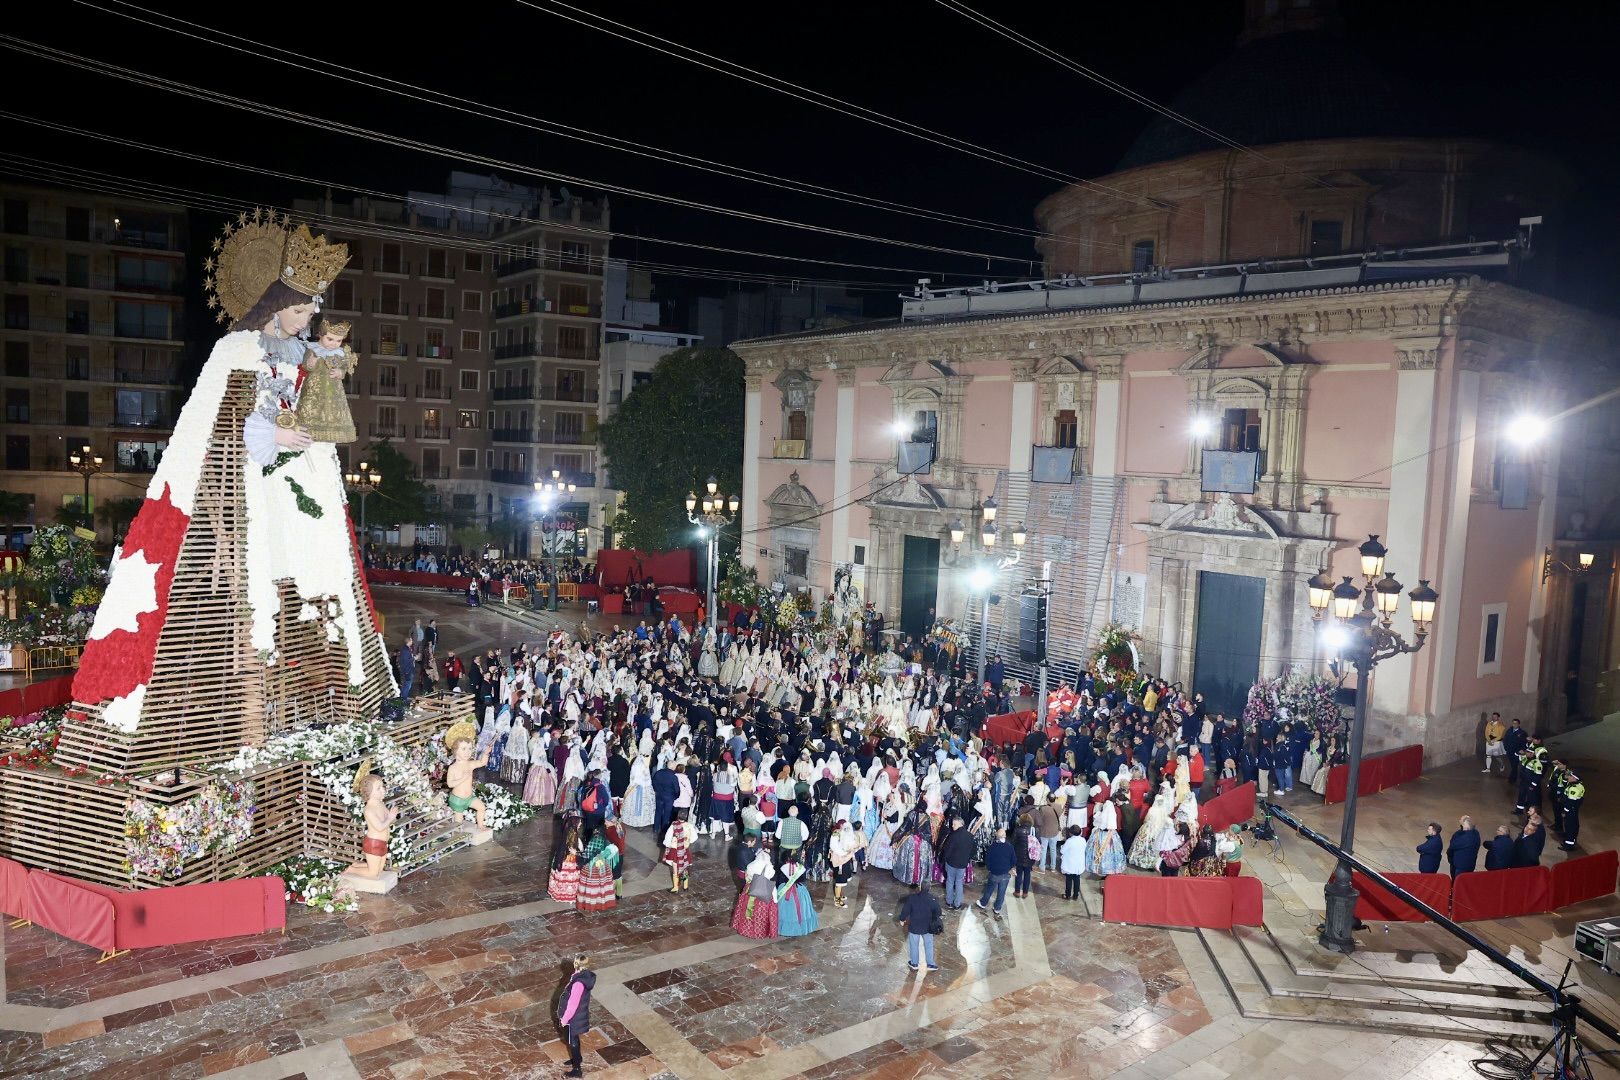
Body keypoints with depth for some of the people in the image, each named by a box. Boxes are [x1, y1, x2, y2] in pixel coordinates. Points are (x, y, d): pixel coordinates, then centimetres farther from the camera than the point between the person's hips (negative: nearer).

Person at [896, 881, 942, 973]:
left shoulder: (911, 898, -18)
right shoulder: (932, 899, -16)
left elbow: (905, 910, -11)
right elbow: (938, 912, -7)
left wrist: (902, 919, 6)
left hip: (914, 927, -1)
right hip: (927, 928, 1)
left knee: (914, 945, 17)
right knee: (929, 945, 18)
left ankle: (914, 964, 30)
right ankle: (930, 964, 25)